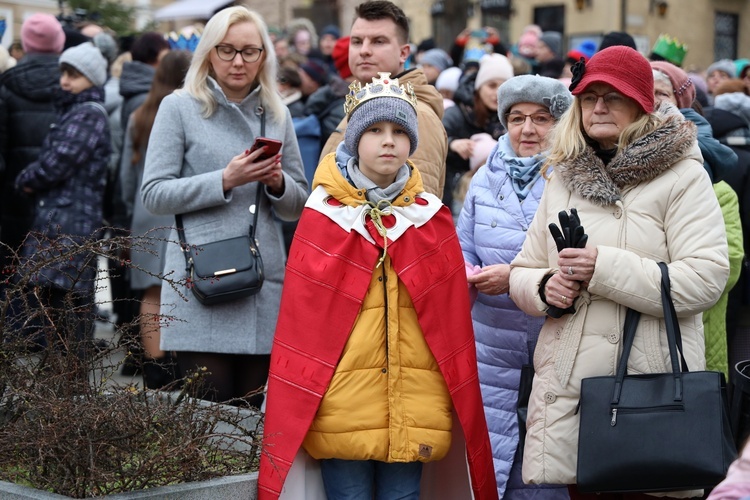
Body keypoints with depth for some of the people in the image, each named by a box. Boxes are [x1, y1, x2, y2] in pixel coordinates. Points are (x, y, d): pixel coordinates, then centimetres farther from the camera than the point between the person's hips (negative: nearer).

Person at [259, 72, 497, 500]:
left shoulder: (432, 218, 8)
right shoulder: (324, 213, 2)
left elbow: (452, 323, 8)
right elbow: (300, 319, 1)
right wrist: (291, 411, -3)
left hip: (414, 409, 2)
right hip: (342, 405, -2)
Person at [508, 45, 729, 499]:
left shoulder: (681, 176, -2)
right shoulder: (564, 180, 16)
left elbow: (705, 278, -14)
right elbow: (522, 272, 19)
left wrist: (606, 269, -19)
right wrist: (544, 286, -5)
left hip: (654, 392, -4)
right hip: (569, 388, 5)